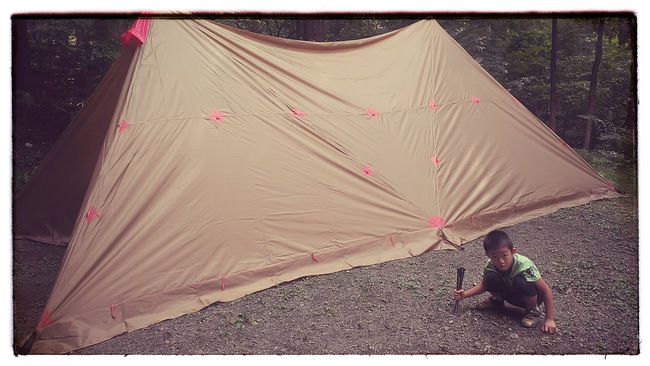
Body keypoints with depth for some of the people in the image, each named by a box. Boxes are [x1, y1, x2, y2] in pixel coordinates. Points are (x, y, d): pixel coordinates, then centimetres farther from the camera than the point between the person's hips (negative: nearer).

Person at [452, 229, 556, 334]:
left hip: (531, 297, -3)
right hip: (513, 295, 3)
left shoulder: (524, 265, -34)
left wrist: (549, 319, -25)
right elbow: (484, 285, -1)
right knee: (491, 278, -26)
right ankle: (496, 300, 8)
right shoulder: (490, 266, -21)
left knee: (520, 282, -37)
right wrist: (465, 294, -16)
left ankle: (533, 310, -7)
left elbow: (546, 290, -26)